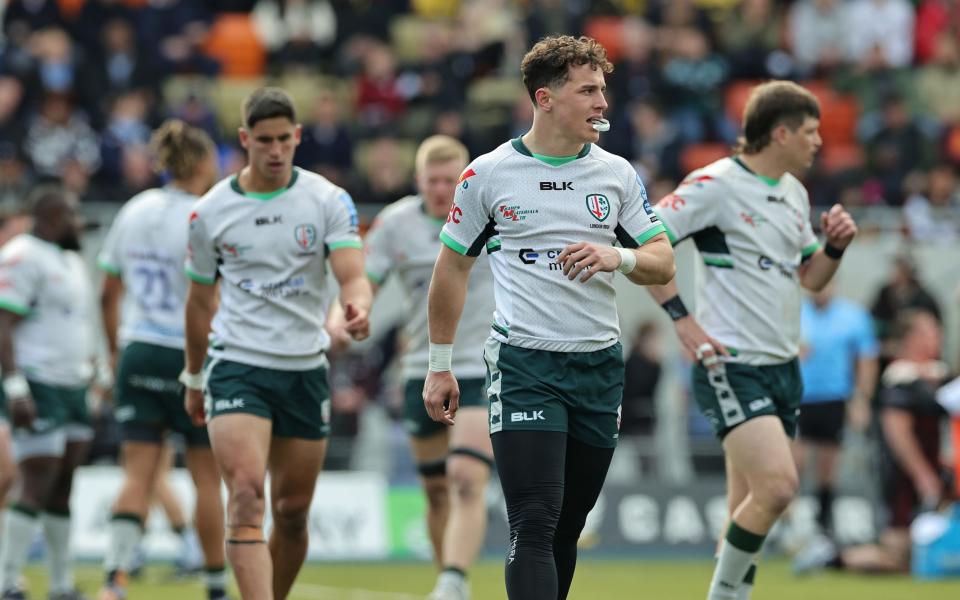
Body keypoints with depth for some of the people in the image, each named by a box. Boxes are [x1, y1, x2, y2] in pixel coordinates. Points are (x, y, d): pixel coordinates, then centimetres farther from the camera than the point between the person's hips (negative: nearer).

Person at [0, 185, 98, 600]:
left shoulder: (72, 262, 20)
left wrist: (91, 373, 24)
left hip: (72, 388, 9)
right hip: (38, 388, -9)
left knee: (63, 485, 9)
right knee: (37, 484, -12)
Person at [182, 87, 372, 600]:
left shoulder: (328, 200, -1)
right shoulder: (210, 212, 2)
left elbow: (352, 275, -11)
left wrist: (358, 307, -34)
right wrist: (194, 377, 20)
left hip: (305, 370, 2)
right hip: (236, 366, -2)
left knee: (292, 512, 7)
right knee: (246, 496, -20)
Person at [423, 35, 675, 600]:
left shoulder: (618, 173, 7)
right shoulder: (489, 174, -1)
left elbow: (663, 263, 9)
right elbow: (452, 268, 9)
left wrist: (619, 257, -14)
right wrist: (440, 365, 9)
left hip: (600, 363, 4)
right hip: (524, 363, -4)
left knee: (567, 528, 9)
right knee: (535, 525, -15)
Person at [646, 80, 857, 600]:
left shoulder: (794, 192, 14)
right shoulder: (716, 185, -11)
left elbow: (811, 277, 25)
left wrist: (835, 245, 5)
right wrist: (682, 319, -16)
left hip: (782, 366, 8)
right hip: (732, 366, -8)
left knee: (750, 508, 7)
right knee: (777, 485, -21)